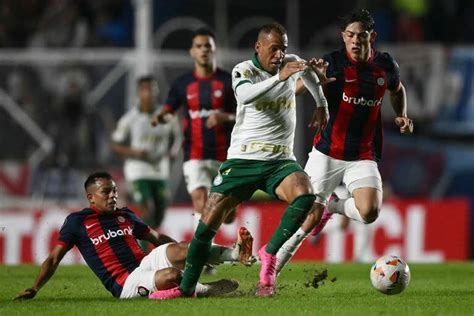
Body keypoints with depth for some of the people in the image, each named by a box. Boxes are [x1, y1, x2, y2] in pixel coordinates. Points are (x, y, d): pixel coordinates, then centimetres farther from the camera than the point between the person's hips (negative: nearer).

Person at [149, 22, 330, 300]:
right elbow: (246, 95, -31)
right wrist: (280, 77, -39)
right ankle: (187, 287, 2)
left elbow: (309, 72, 34)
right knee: (210, 219, -9)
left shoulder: (292, 63, 7)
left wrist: (322, 105, 35)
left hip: (280, 160, 3)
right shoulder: (244, 70, -6)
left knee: (304, 195, -29)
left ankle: (270, 253, -12)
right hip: (243, 159, -3)